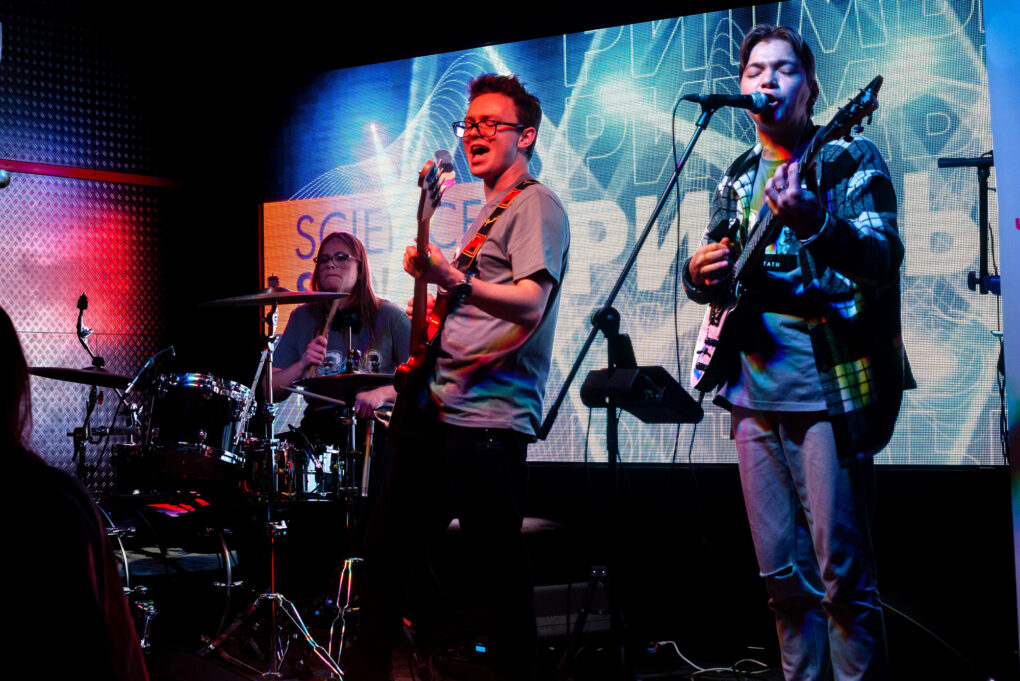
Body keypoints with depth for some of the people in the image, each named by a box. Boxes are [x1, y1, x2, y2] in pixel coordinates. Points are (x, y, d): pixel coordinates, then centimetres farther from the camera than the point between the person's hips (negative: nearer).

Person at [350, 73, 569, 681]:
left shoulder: (535, 204, -5)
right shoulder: (489, 212, 24)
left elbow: (530, 305, -21)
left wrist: (455, 282, -34)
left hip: (487, 419, -10)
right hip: (436, 409, 10)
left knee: (497, 569, -7)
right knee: (387, 549, 12)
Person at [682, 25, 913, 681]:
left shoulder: (851, 159, -2)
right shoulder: (736, 179, 16)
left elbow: (885, 258, -17)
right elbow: (712, 272, 23)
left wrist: (815, 222, -36)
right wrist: (699, 273, -1)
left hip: (829, 388, -6)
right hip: (753, 392, 6)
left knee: (841, 573, -5)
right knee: (783, 575, 11)